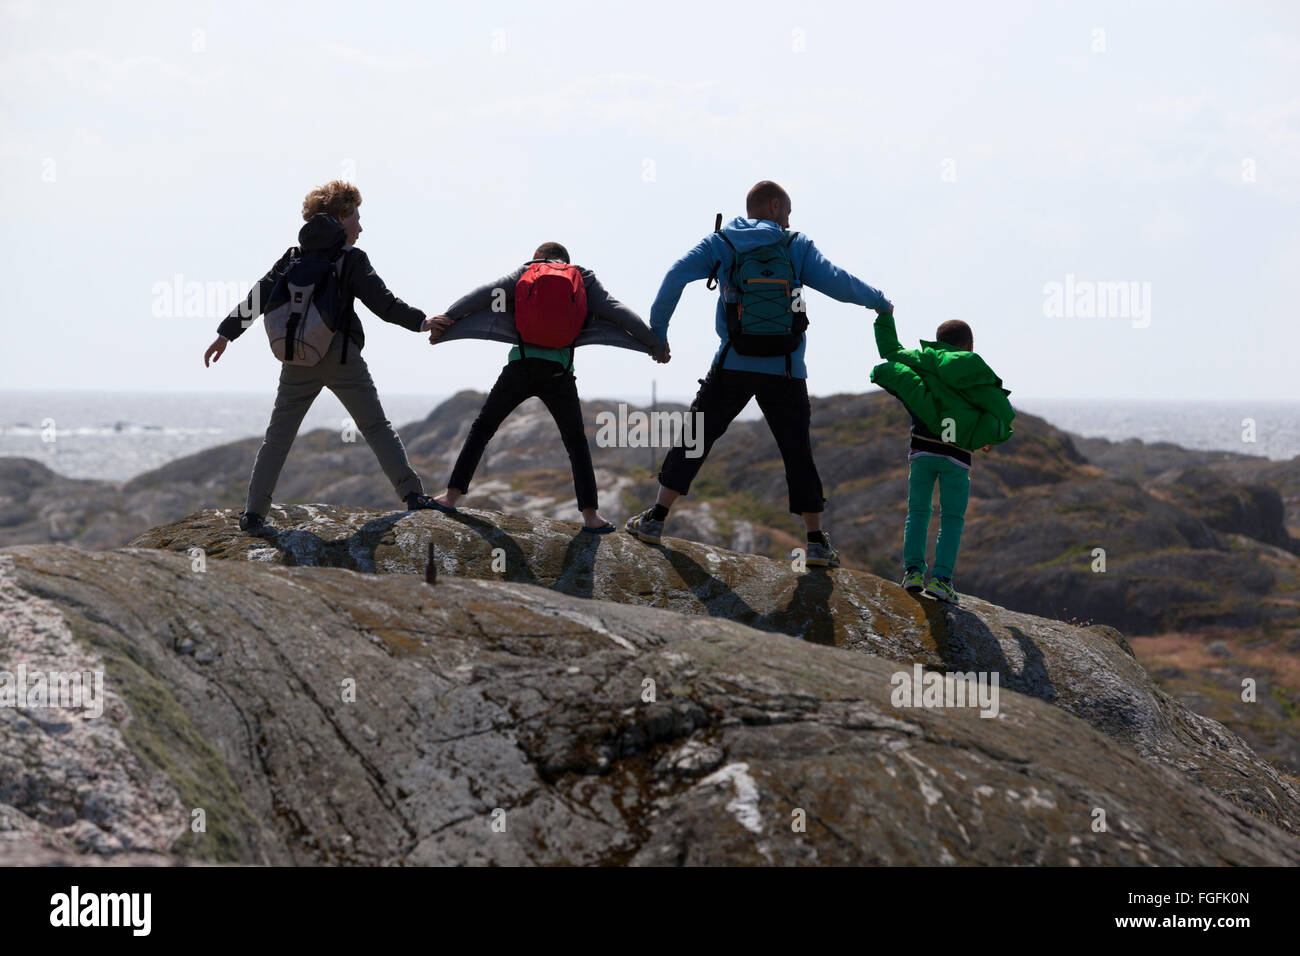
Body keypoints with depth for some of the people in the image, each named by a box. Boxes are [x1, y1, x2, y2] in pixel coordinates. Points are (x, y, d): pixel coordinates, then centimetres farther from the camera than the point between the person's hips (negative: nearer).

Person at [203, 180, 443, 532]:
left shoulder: (293, 257, 12)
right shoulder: (351, 259, -1)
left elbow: (259, 297, 8)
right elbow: (382, 302, -11)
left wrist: (226, 333, 11)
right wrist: (420, 322, -8)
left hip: (297, 361, 4)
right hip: (340, 357, -4)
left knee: (278, 434, 9)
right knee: (376, 426, 2)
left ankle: (254, 513, 4)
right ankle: (412, 494, -8)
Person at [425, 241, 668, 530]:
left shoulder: (525, 272, 13)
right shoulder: (585, 279, 14)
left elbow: (485, 294, 2)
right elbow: (618, 311, 11)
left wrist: (447, 317, -2)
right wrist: (655, 344, 16)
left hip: (520, 366, 0)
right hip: (558, 373, 0)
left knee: (481, 430, 14)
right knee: (576, 442, 14)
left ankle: (452, 495, 9)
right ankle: (591, 514, 3)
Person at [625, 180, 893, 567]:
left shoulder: (720, 244, 6)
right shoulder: (797, 246, 5)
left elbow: (676, 276, -7)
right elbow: (838, 283, -5)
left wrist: (656, 332, -1)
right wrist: (879, 301, 13)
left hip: (734, 366, 0)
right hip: (786, 372, 0)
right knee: (798, 452, 10)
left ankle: (656, 519, 4)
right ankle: (816, 541, 8)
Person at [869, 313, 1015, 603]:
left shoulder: (921, 363, 9)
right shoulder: (978, 377, 5)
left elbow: (890, 351, 22)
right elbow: (1004, 411, 1)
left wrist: (885, 318, 33)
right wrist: (992, 437, 16)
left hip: (923, 450, 2)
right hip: (957, 458, -2)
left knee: (918, 511, 13)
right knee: (952, 518, 4)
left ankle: (913, 569, -2)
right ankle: (941, 578, -8)